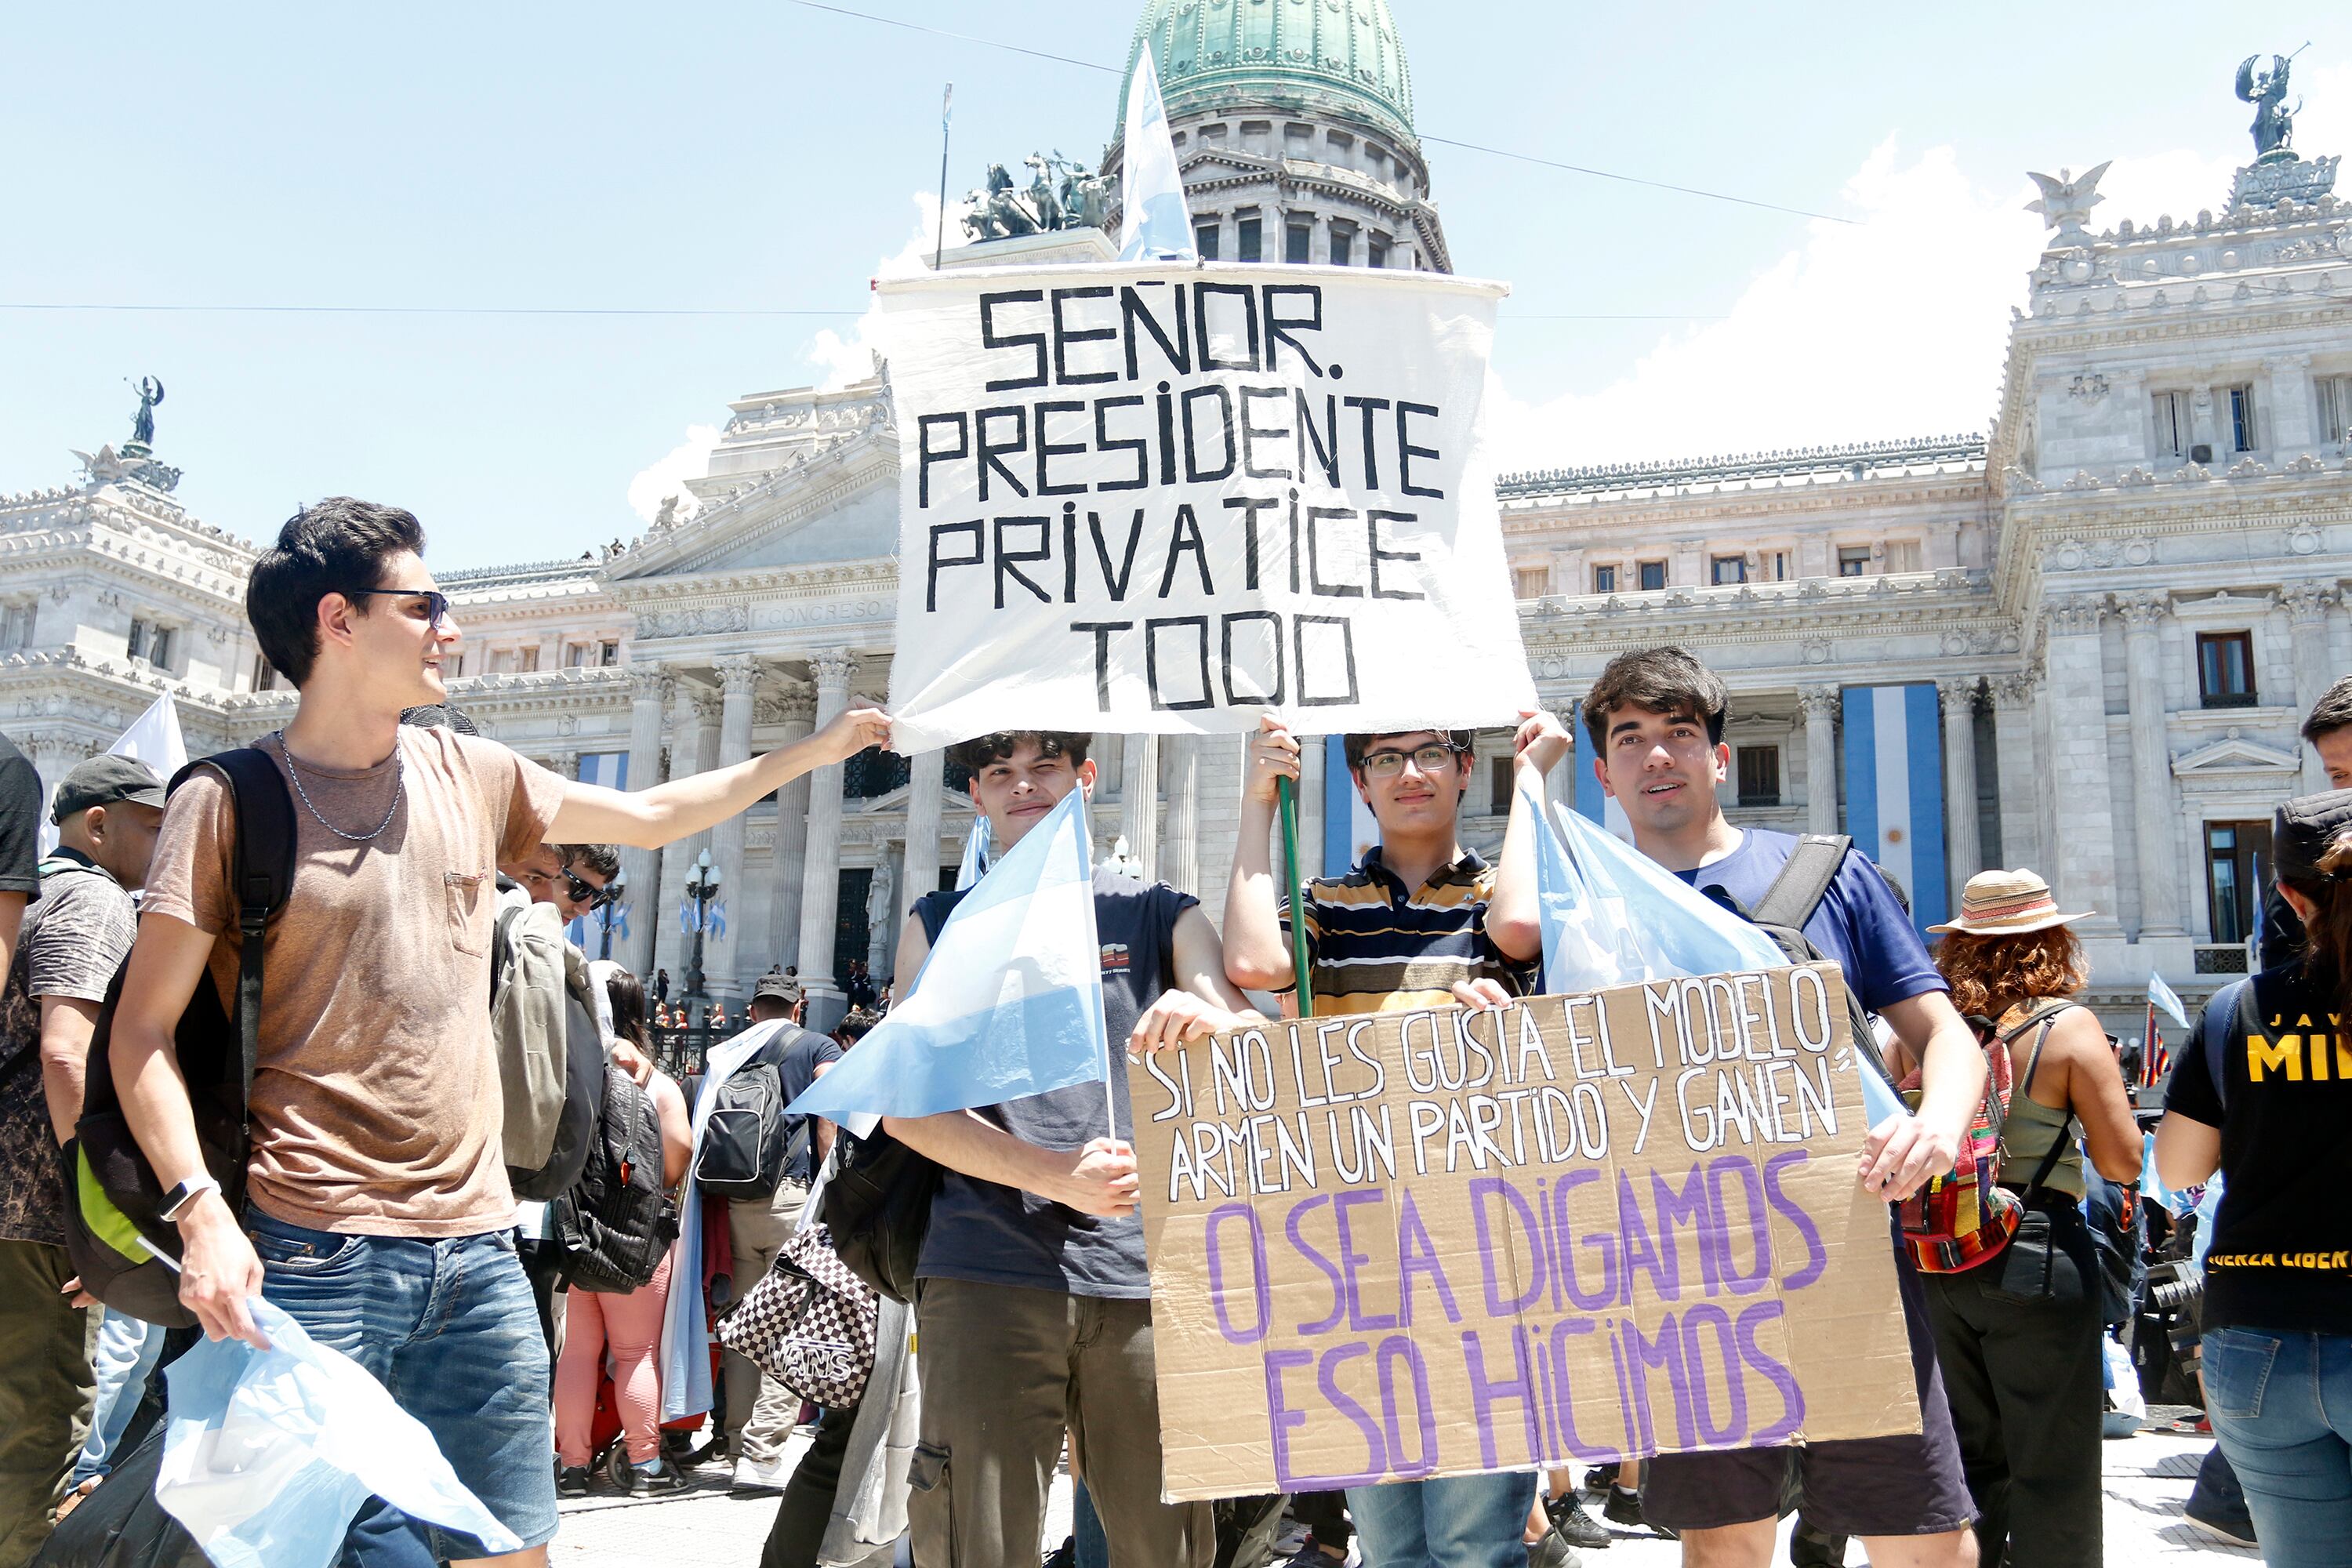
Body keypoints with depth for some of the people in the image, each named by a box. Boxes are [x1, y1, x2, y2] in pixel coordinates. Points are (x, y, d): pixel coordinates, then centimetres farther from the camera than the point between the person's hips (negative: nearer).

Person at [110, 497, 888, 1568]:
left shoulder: (469, 775, 10)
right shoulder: (231, 801, -4)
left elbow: (651, 817, 21)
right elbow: (143, 1032, -5)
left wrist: (815, 751, 21)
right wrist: (200, 1207, -18)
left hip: (475, 1245, 5)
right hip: (315, 1256, -5)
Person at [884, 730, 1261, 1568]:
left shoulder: (1161, 915, 14)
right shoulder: (942, 924, 13)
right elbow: (905, 1105, 4)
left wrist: (1212, 1020, -23)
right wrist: (1060, 1177, -11)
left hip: (1148, 1277, 1)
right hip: (989, 1274, -1)